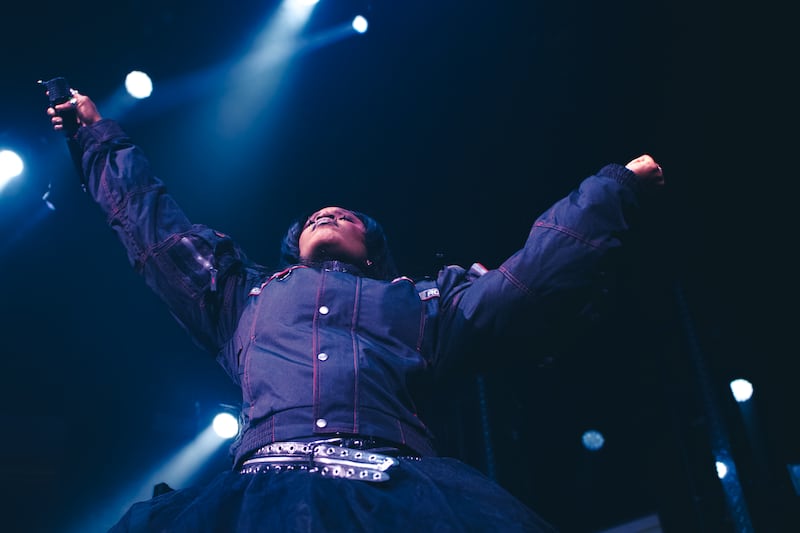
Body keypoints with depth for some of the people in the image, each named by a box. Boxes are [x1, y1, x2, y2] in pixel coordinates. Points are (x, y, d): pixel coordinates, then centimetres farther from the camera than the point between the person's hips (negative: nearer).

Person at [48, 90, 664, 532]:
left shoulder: (420, 302, 29)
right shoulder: (245, 294, 32)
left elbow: (538, 268, 27)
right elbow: (150, 222, 38)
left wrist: (617, 186, 31)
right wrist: (99, 136, 46)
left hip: (399, 483, 0)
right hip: (263, 483, 1)